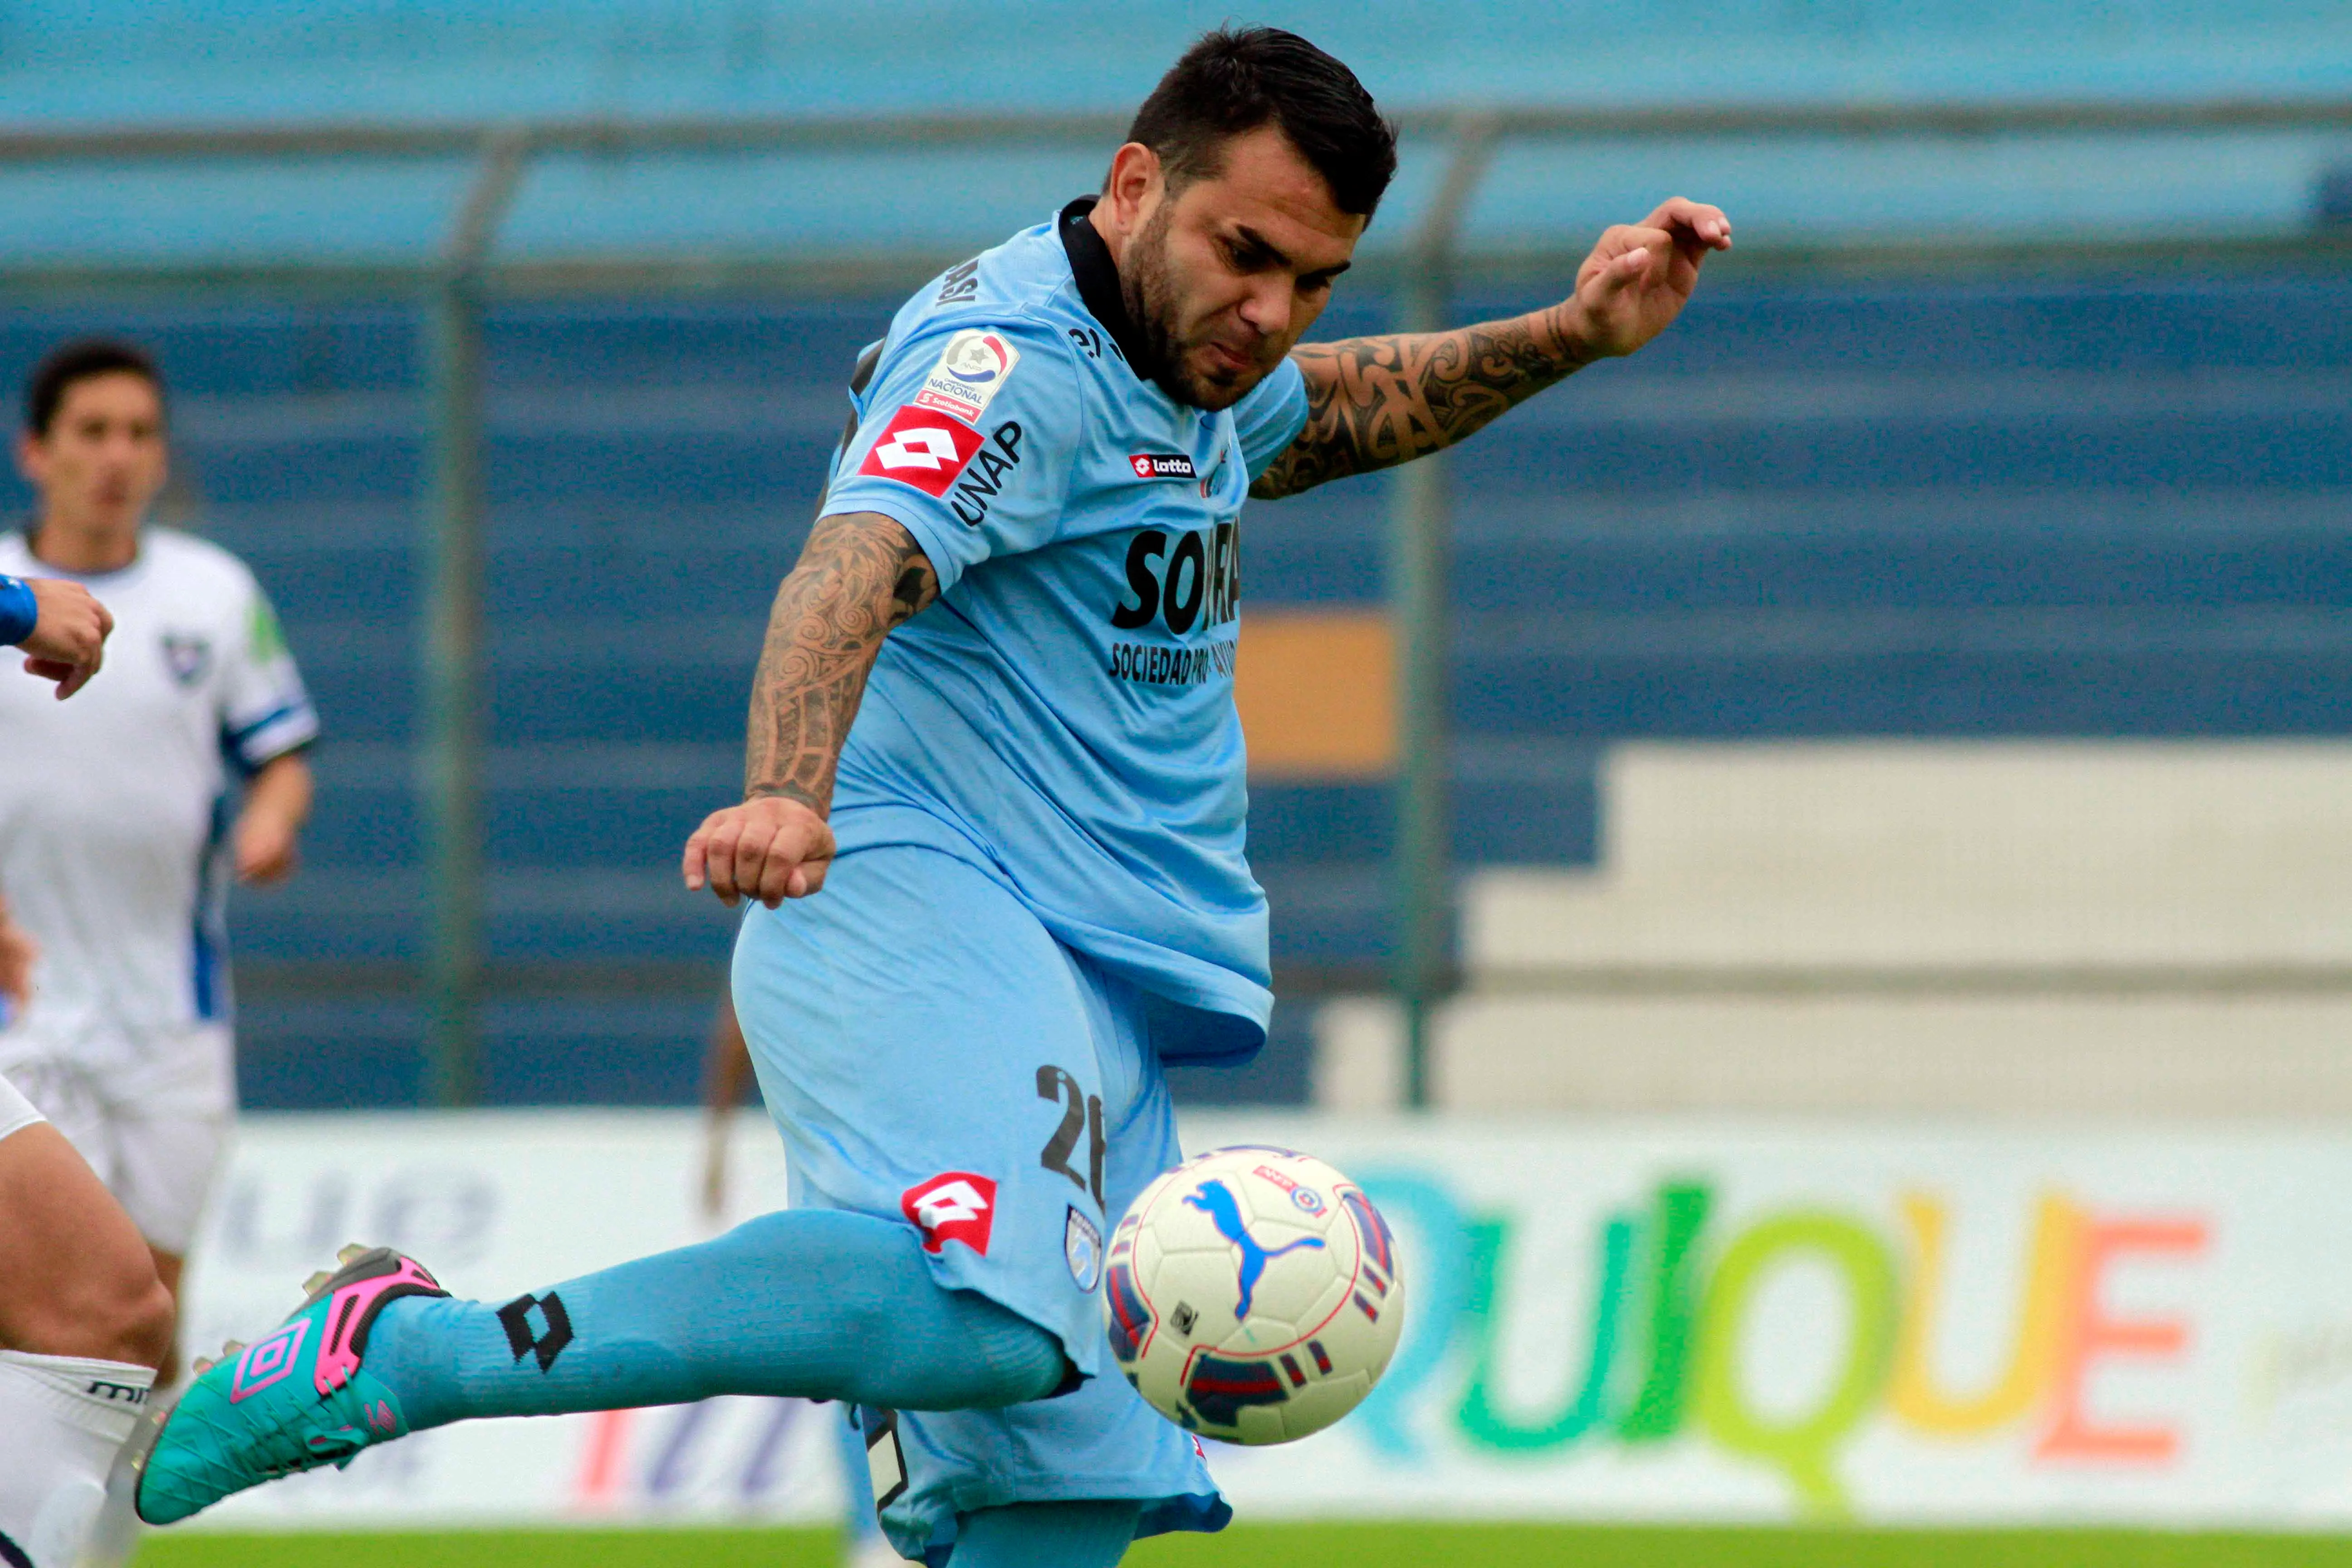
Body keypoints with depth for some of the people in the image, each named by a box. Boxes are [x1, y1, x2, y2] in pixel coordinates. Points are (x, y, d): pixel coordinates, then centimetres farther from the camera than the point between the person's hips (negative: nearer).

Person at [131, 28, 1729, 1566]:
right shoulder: (1018, 360, -12)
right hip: (922, 899, -10)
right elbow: (855, 566, -30)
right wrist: (787, 795, -49)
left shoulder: (1177, 356, 19)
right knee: (994, 1310, -35)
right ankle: (405, 1353, -29)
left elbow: (1345, 411, 41)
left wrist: (1572, 336, 25)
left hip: (1088, 983, 10)